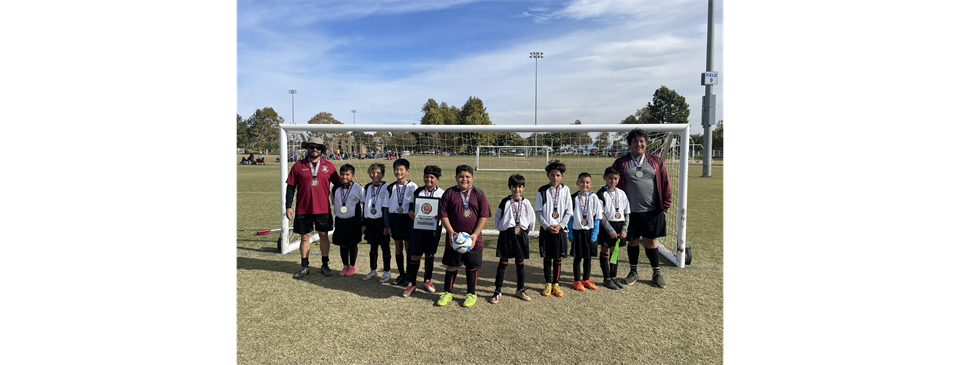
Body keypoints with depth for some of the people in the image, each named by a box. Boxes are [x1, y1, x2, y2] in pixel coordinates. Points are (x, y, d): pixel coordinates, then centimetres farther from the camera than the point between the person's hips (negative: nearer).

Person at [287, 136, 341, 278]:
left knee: (323, 235, 7)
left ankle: (325, 265, 19)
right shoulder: (298, 166, 1)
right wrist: (288, 206, -2)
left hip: (323, 209, 0)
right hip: (303, 209, 0)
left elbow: (338, 184, 10)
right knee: (304, 237, 8)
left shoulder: (329, 166, 3)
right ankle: (304, 267, 21)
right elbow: (290, 187, 3)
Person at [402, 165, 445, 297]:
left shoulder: (442, 193, -1)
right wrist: (410, 212, -8)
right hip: (418, 227, 1)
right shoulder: (417, 191, 5)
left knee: (430, 255, 12)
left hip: (433, 228, -1)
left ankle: (428, 281, 28)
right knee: (415, 255, 1)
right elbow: (411, 205, 13)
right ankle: (411, 283, 11)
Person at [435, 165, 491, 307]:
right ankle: (447, 293, 25)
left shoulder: (478, 194, 0)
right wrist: (450, 232, -13)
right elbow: (443, 214, -2)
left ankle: (471, 294, 25)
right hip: (454, 238, 0)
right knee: (451, 266, 9)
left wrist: (475, 234, -12)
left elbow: (484, 216, -3)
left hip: (473, 239, 0)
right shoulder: (449, 193, 0)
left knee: (472, 267, 10)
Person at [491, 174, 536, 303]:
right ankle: (497, 292, 7)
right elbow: (497, 219, 5)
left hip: (521, 235, 2)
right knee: (503, 263, 1)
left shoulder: (525, 203, 2)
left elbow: (532, 219, 10)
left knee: (520, 263, 10)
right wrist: (502, 229, 4)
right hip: (506, 235, -2)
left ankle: (520, 290, 23)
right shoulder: (504, 202, -3)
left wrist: (525, 231, 8)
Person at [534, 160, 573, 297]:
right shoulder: (542, 191, -2)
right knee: (547, 257, 7)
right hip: (546, 229, -1)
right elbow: (538, 211, -1)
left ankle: (556, 284, 20)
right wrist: (547, 226, -10)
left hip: (560, 229, 1)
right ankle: (548, 284, 19)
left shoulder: (565, 190, 0)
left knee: (558, 258, 7)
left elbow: (569, 211, 3)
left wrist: (560, 225, -8)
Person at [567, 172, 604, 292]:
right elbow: (570, 217, -1)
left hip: (590, 231, 1)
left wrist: (594, 234, -5)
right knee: (577, 257, 6)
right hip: (577, 231, -1)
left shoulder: (594, 198, -2)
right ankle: (577, 281, 18)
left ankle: (586, 280, 26)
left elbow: (597, 218, 0)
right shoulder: (573, 198, -4)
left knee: (588, 257, 11)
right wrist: (570, 234, -3)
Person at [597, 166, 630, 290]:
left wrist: (624, 229, -2)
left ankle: (613, 277, 21)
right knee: (605, 251, 3)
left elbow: (626, 213, 9)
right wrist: (610, 229, -15)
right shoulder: (601, 194, -7)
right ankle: (607, 279, 11)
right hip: (606, 225, -5)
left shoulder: (622, 194, 7)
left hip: (619, 225, 5)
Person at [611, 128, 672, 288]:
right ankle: (633, 272, 27)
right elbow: (614, 185, 2)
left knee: (650, 241, 8)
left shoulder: (656, 161, 4)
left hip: (652, 211, 0)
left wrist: (664, 207, 2)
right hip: (630, 211, 0)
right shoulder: (621, 163, 1)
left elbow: (665, 184, 5)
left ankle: (657, 273, 23)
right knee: (633, 241, 11)